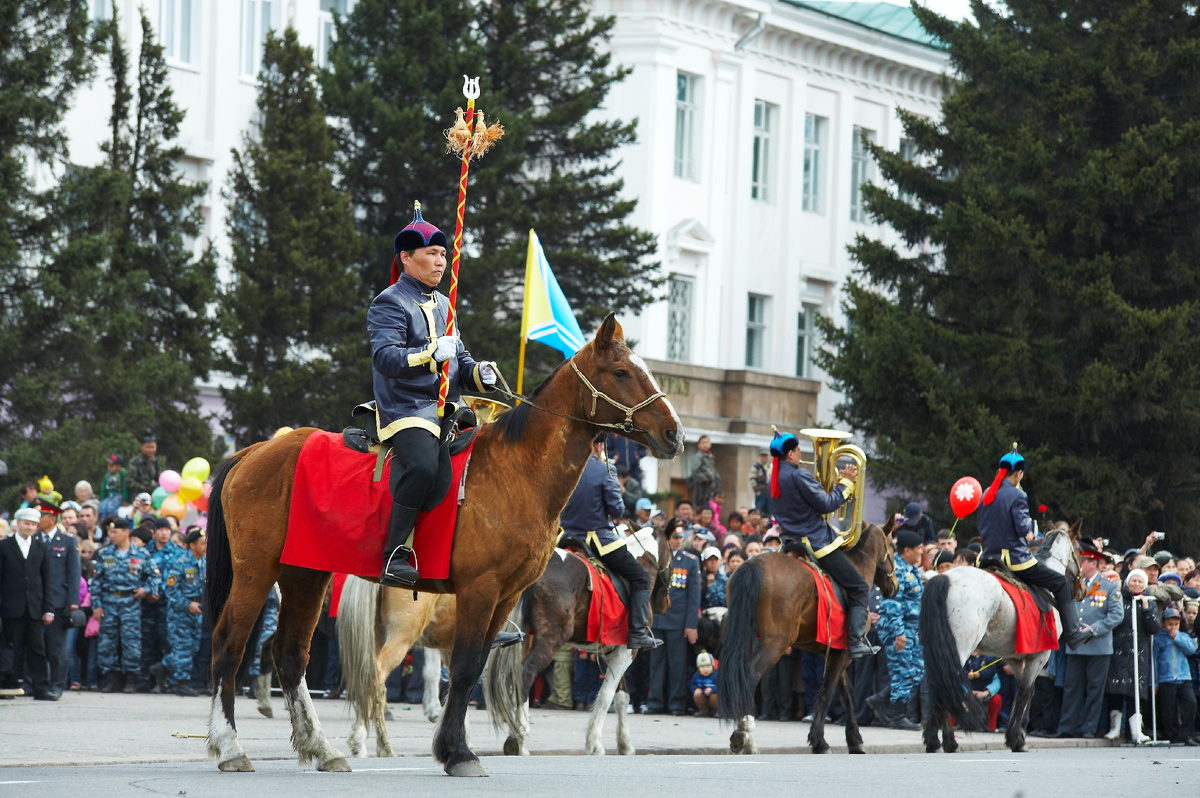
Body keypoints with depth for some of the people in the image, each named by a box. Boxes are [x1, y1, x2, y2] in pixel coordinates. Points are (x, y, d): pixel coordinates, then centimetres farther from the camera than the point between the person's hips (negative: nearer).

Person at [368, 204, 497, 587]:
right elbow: (385, 358, -17)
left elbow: (458, 360, 29)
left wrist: (478, 373, 7)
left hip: (446, 407, 9)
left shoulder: (442, 304, 24)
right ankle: (396, 552, -27)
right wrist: (431, 353, -25)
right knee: (423, 464, -33)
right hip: (406, 408, -9)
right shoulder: (390, 303, -3)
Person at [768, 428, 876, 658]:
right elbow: (826, 504, -18)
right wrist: (846, 482, -8)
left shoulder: (774, 478, 9)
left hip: (790, 542, 9)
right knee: (858, 587, -1)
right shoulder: (799, 475, -18)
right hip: (817, 542, -9)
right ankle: (857, 642, -9)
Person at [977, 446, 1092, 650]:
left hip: (990, 557, 7)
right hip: (1016, 558, -7)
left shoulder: (986, 495, 8)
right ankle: (1072, 632, 1)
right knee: (1060, 583, 3)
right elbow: (1023, 529, -17)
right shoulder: (1016, 496, -14)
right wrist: (1031, 524, 3)